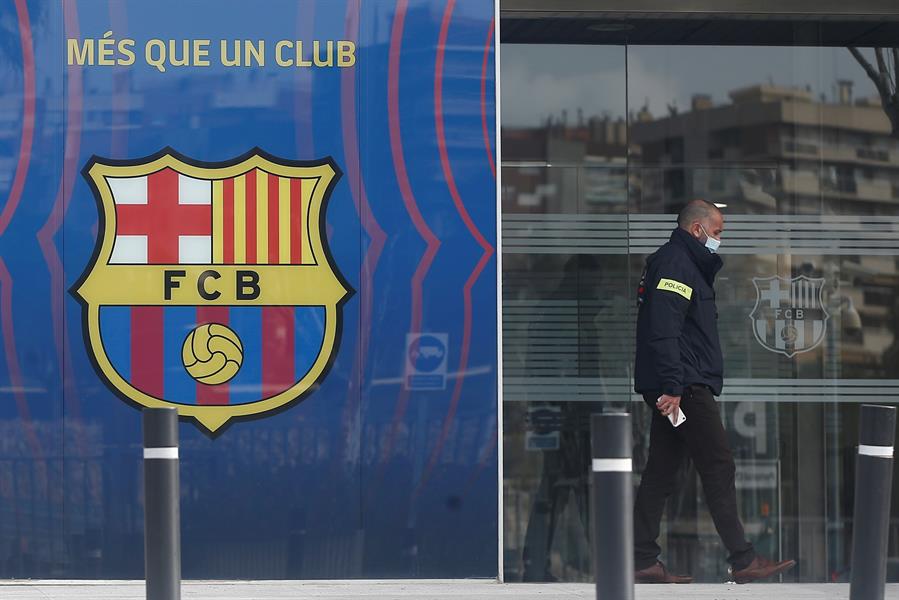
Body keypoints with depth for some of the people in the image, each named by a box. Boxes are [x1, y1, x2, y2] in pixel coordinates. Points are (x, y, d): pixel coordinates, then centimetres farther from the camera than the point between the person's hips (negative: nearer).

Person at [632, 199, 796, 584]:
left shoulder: (682, 263, 22)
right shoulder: (676, 263, -11)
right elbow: (664, 331, -21)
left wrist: (670, 386, 17)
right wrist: (672, 387, -25)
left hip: (677, 389, 11)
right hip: (685, 389, -11)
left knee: (661, 473, 8)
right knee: (718, 470, -8)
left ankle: (643, 561, 8)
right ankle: (743, 561, -6)